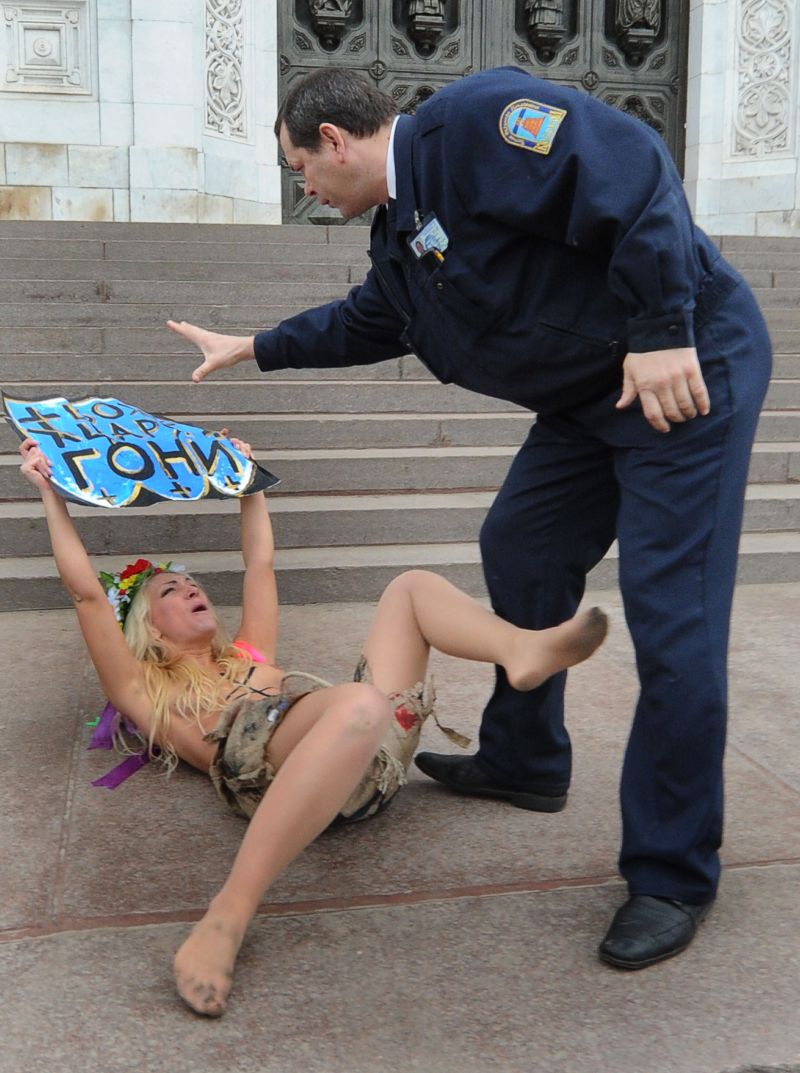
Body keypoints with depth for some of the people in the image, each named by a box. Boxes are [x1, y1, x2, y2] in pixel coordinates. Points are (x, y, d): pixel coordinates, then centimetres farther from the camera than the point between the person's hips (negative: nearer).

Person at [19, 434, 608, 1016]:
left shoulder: (249, 657, 39)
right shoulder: (144, 690, 22)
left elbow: (260, 561, 46)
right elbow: (86, 591, 14)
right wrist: (52, 495, 18)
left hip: (375, 754, 7)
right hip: (264, 760, -7)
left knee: (413, 585, 5)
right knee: (360, 704, -42)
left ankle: (524, 652, -26)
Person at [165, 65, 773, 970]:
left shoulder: (473, 122, -18)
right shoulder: (399, 229, 12)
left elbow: (633, 172, -27)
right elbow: (365, 321, 30)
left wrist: (661, 330, -28)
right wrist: (254, 348, 35)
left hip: (689, 369, -10)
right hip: (588, 397, 10)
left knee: (671, 619, -9)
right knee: (519, 555, 14)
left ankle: (672, 876, 2)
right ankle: (524, 763, 33)